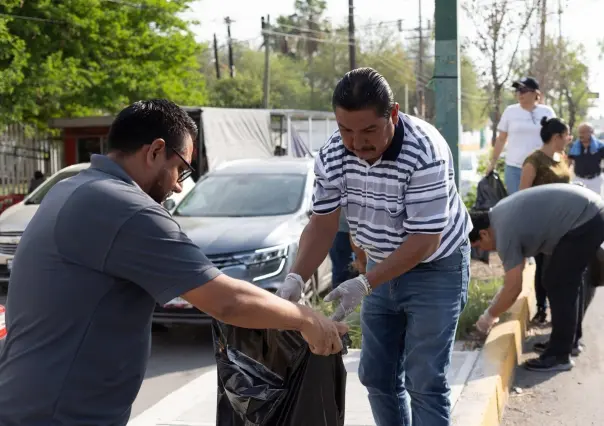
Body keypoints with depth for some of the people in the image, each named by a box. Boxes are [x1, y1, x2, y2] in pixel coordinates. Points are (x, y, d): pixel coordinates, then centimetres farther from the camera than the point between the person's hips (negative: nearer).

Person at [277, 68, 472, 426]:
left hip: (436, 268, -6)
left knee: (425, 382, -6)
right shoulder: (333, 155, -14)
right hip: (383, 268, 6)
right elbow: (323, 224, -7)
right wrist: (296, 278, -22)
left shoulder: (425, 152, -30)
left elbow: (424, 240, -29)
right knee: (377, 375, 11)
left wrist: (363, 285, -34)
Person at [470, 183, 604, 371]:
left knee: (558, 285, -5)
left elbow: (513, 288, -15)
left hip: (586, 220, -10)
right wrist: (497, 304, 22)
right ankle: (567, 340, 28)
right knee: (565, 283, 18)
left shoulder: (505, 232, -18)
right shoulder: (498, 214, 10)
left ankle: (559, 355, 0)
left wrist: (489, 316, -1)